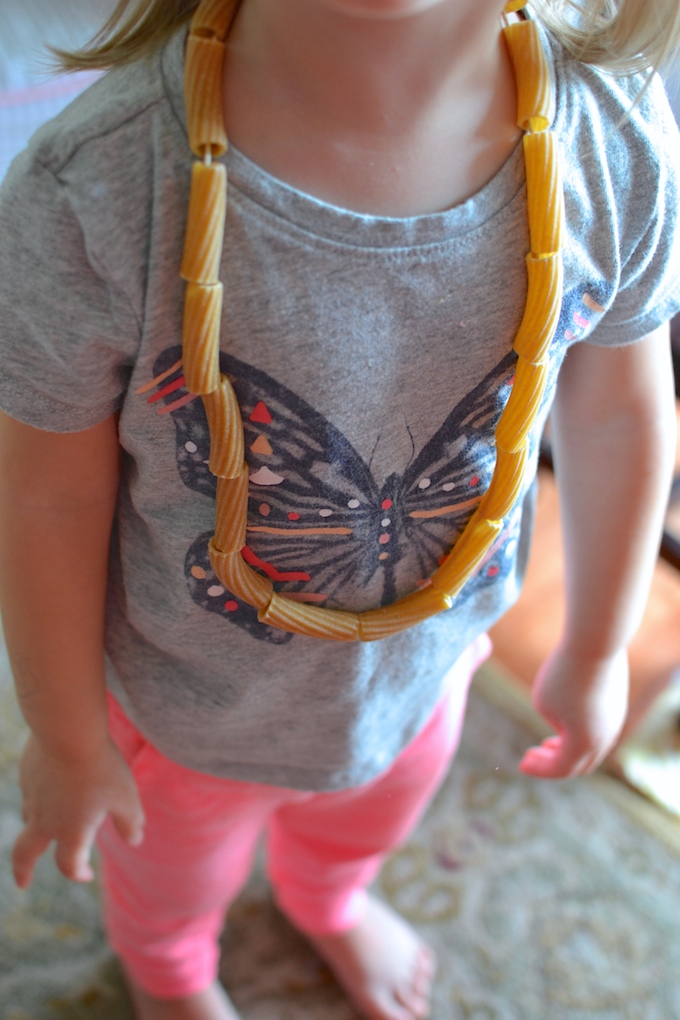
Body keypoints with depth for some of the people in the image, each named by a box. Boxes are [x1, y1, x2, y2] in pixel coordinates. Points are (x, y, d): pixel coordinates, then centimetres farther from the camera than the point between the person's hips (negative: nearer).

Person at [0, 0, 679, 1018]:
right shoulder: (87, 196, -38)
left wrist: (594, 651, 5)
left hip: (425, 660, 3)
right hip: (195, 704, -2)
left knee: (371, 812, 38)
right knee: (174, 868, 33)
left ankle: (330, 901, 79)